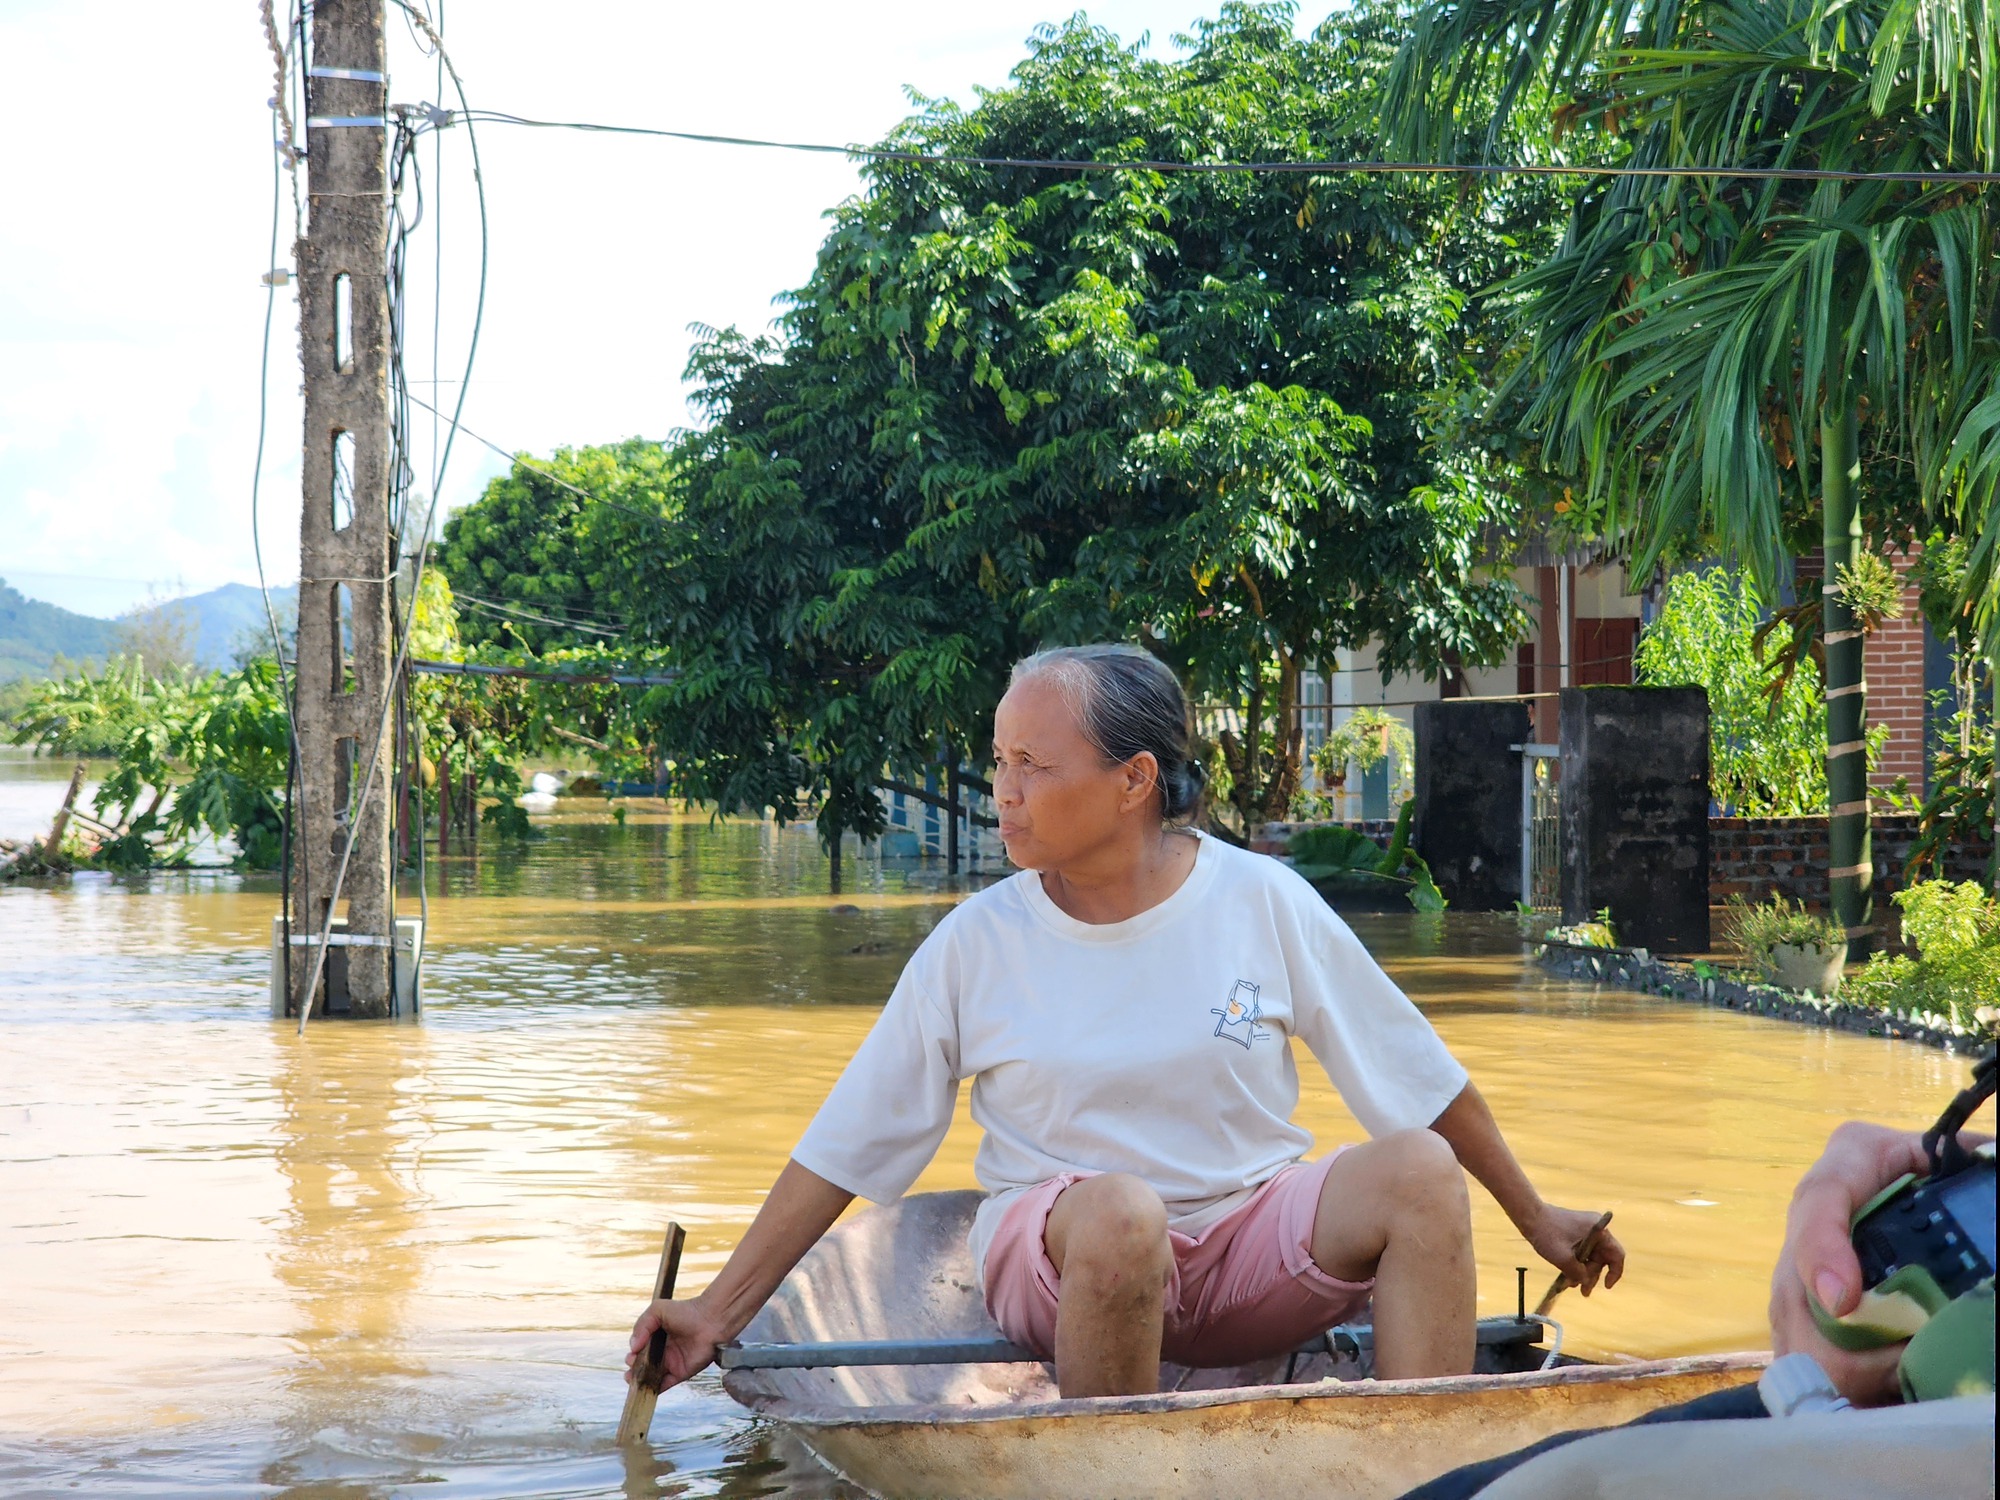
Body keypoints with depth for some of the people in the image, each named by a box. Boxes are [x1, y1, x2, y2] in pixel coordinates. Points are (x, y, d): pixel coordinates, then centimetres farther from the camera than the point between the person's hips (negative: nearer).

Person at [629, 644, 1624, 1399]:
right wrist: (719, 1313, -1)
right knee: (1119, 1209, -36)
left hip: (1251, 1251, 2)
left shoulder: (1263, 903, -2)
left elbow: (1422, 1079, 8)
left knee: (1420, 1168, -25)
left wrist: (1535, 1219, 13)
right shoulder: (975, 945, -3)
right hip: (1057, 1253, -1)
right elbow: (844, 1146, 1)